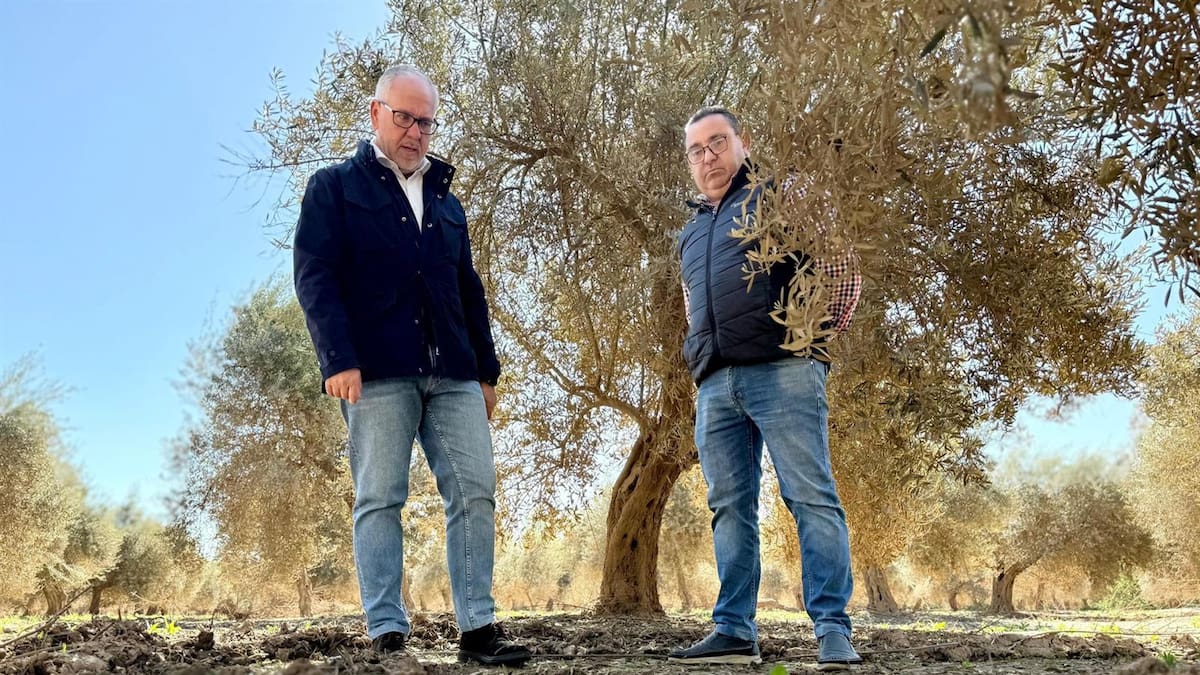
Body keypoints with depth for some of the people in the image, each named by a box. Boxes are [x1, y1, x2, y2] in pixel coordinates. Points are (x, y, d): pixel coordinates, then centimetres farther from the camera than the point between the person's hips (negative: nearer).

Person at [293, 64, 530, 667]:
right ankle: (386, 634, 4)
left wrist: (486, 369, 15)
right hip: (377, 372, -4)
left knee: (475, 493, -1)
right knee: (379, 500, -2)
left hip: (453, 375, 5)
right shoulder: (335, 188, 8)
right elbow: (315, 277, -4)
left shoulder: (445, 199, 23)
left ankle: (478, 630, 5)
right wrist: (338, 359, -16)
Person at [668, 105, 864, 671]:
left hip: (782, 370, -6)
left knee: (811, 497, -9)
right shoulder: (691, 234, 28)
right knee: (730, 508, 4)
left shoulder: (779, 195, 10)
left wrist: (819, 330, -2)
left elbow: (841, 264, 5)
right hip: (716, 384, 6)